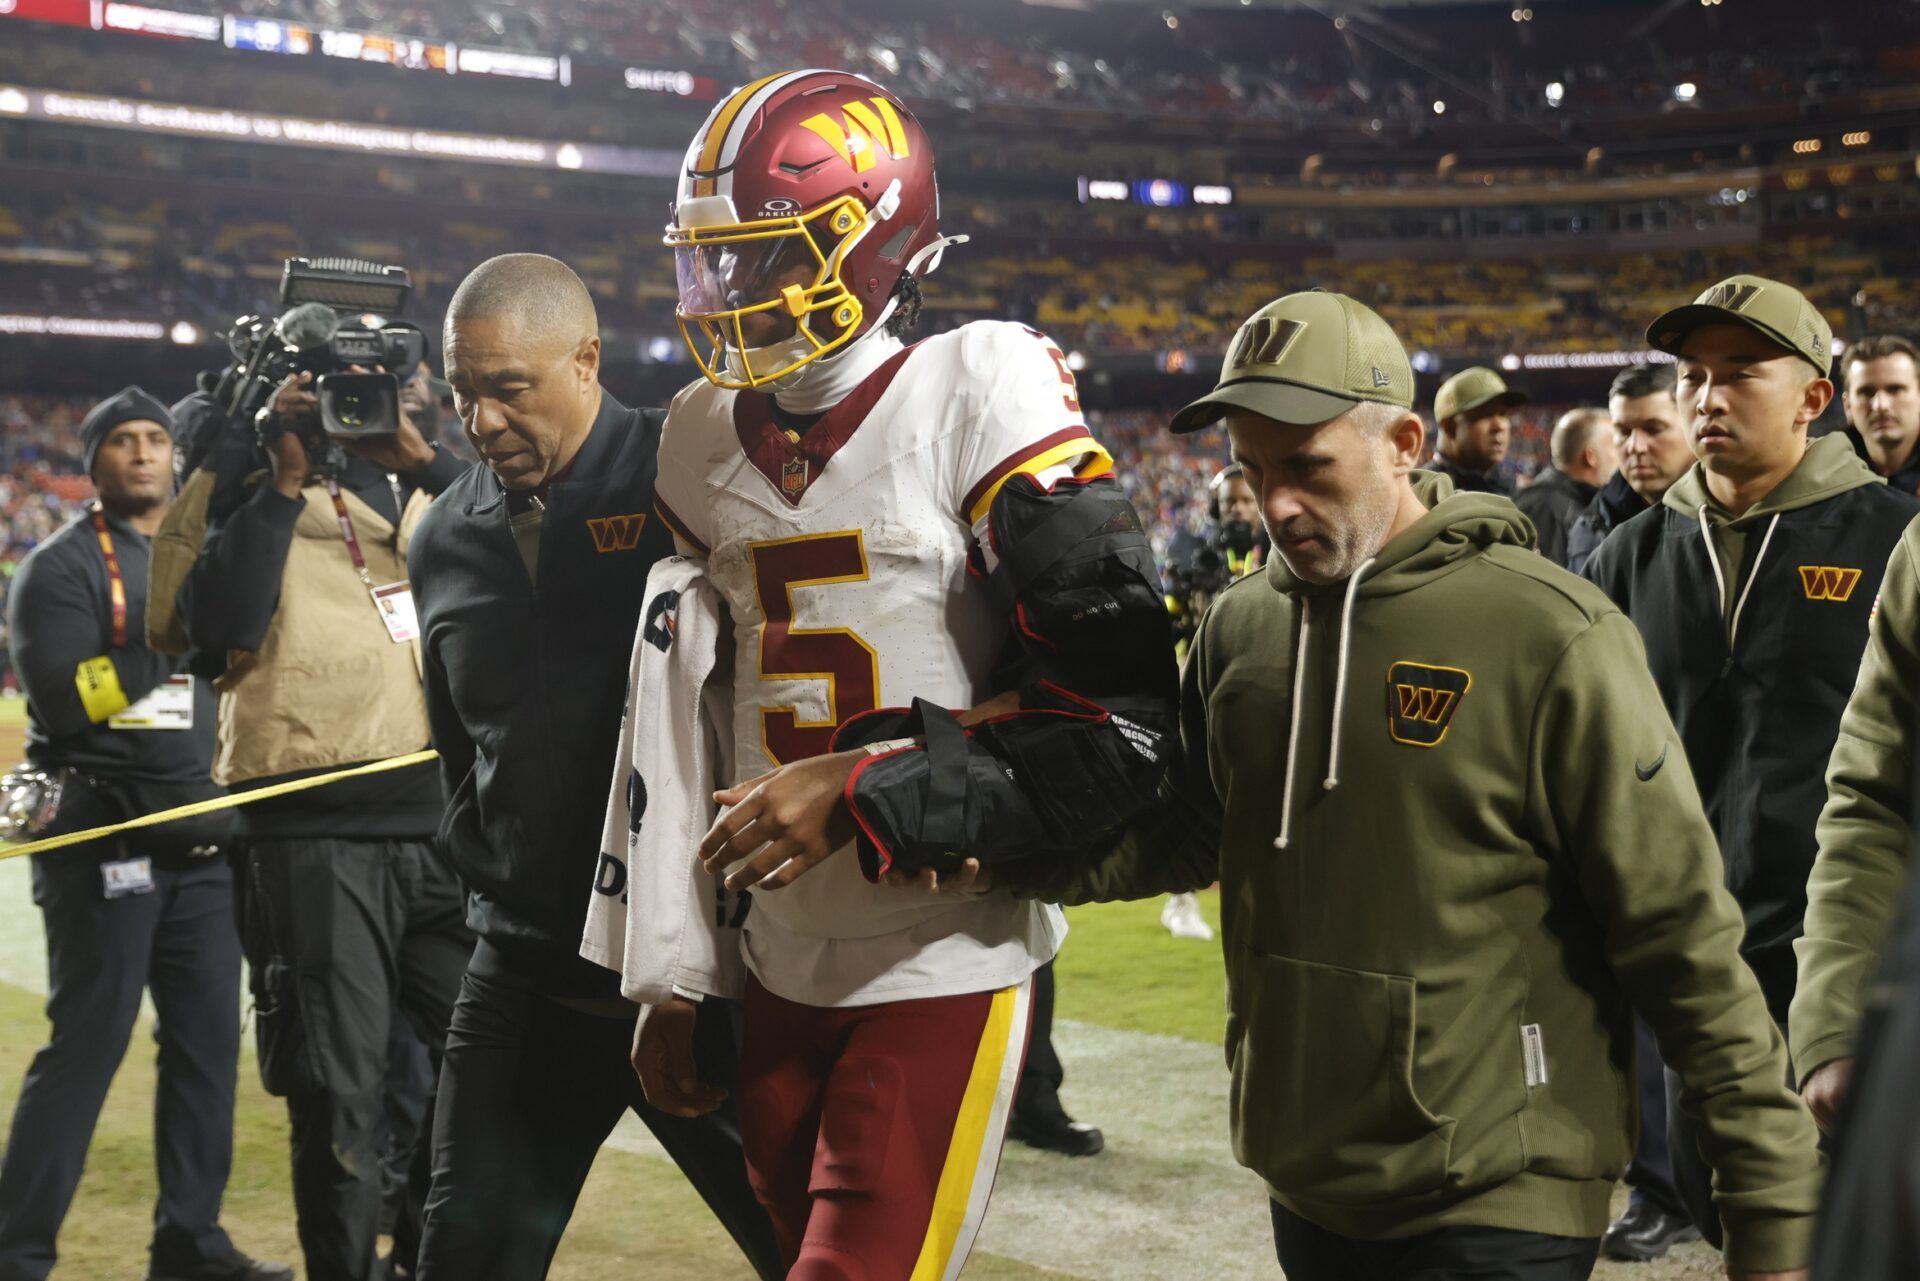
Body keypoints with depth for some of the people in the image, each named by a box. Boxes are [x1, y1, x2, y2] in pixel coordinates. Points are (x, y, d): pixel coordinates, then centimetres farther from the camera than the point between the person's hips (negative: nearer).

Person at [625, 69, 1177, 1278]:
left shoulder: (976, 397, -13)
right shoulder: (704, 439, 7)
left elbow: (1118, 715, -17)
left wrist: (859, 793, -19)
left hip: (945, 968, -6)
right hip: (780, 967, 6)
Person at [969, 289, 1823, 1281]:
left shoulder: (1548, 635, -13)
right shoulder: (1241, 626, 4)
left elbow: (1680, 933, -12)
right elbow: (1187, 829, 15)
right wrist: (1000, 858, -2)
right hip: (1304, 1184, 5)